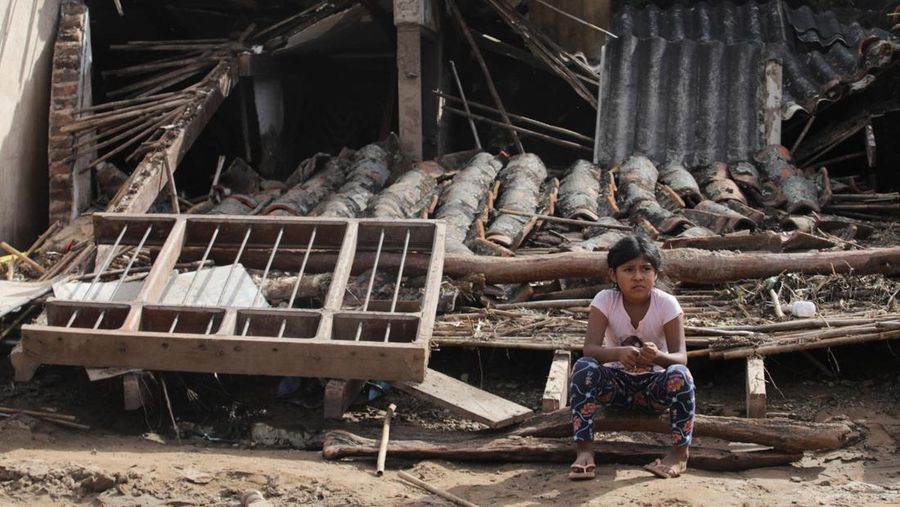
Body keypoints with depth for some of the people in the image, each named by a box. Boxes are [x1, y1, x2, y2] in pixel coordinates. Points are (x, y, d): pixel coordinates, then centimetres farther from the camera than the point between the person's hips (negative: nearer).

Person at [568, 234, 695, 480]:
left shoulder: (667, 304, -14)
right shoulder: (605, 300, -13)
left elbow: (680, 357, -21)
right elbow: (589, 349, -23)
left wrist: (658, 356, -45)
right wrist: (618, 353, -46)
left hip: (654, 385, -1)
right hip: (617, 382, 1)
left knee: (679, 375, -33)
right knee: (583, 368, -29)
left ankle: (680, 452, -16)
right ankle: (584, 450, -24)